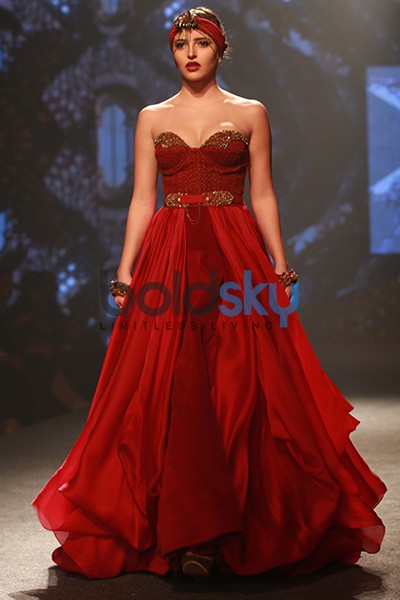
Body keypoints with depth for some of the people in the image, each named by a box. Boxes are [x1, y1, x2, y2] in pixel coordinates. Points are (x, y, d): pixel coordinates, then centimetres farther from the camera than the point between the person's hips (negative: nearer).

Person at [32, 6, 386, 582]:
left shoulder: (251, 114, 9)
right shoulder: (152, 118, 13)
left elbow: (263, 196, 7)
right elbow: (142, 200, 9)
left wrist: (281, 268, -1)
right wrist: (125, 271, 1)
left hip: (235, 258, -1)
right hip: (168, 259, 1)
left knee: (240, 391, -4)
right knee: (169, 394, -6)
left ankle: (243, 527, 8)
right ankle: (184, 534, 1)